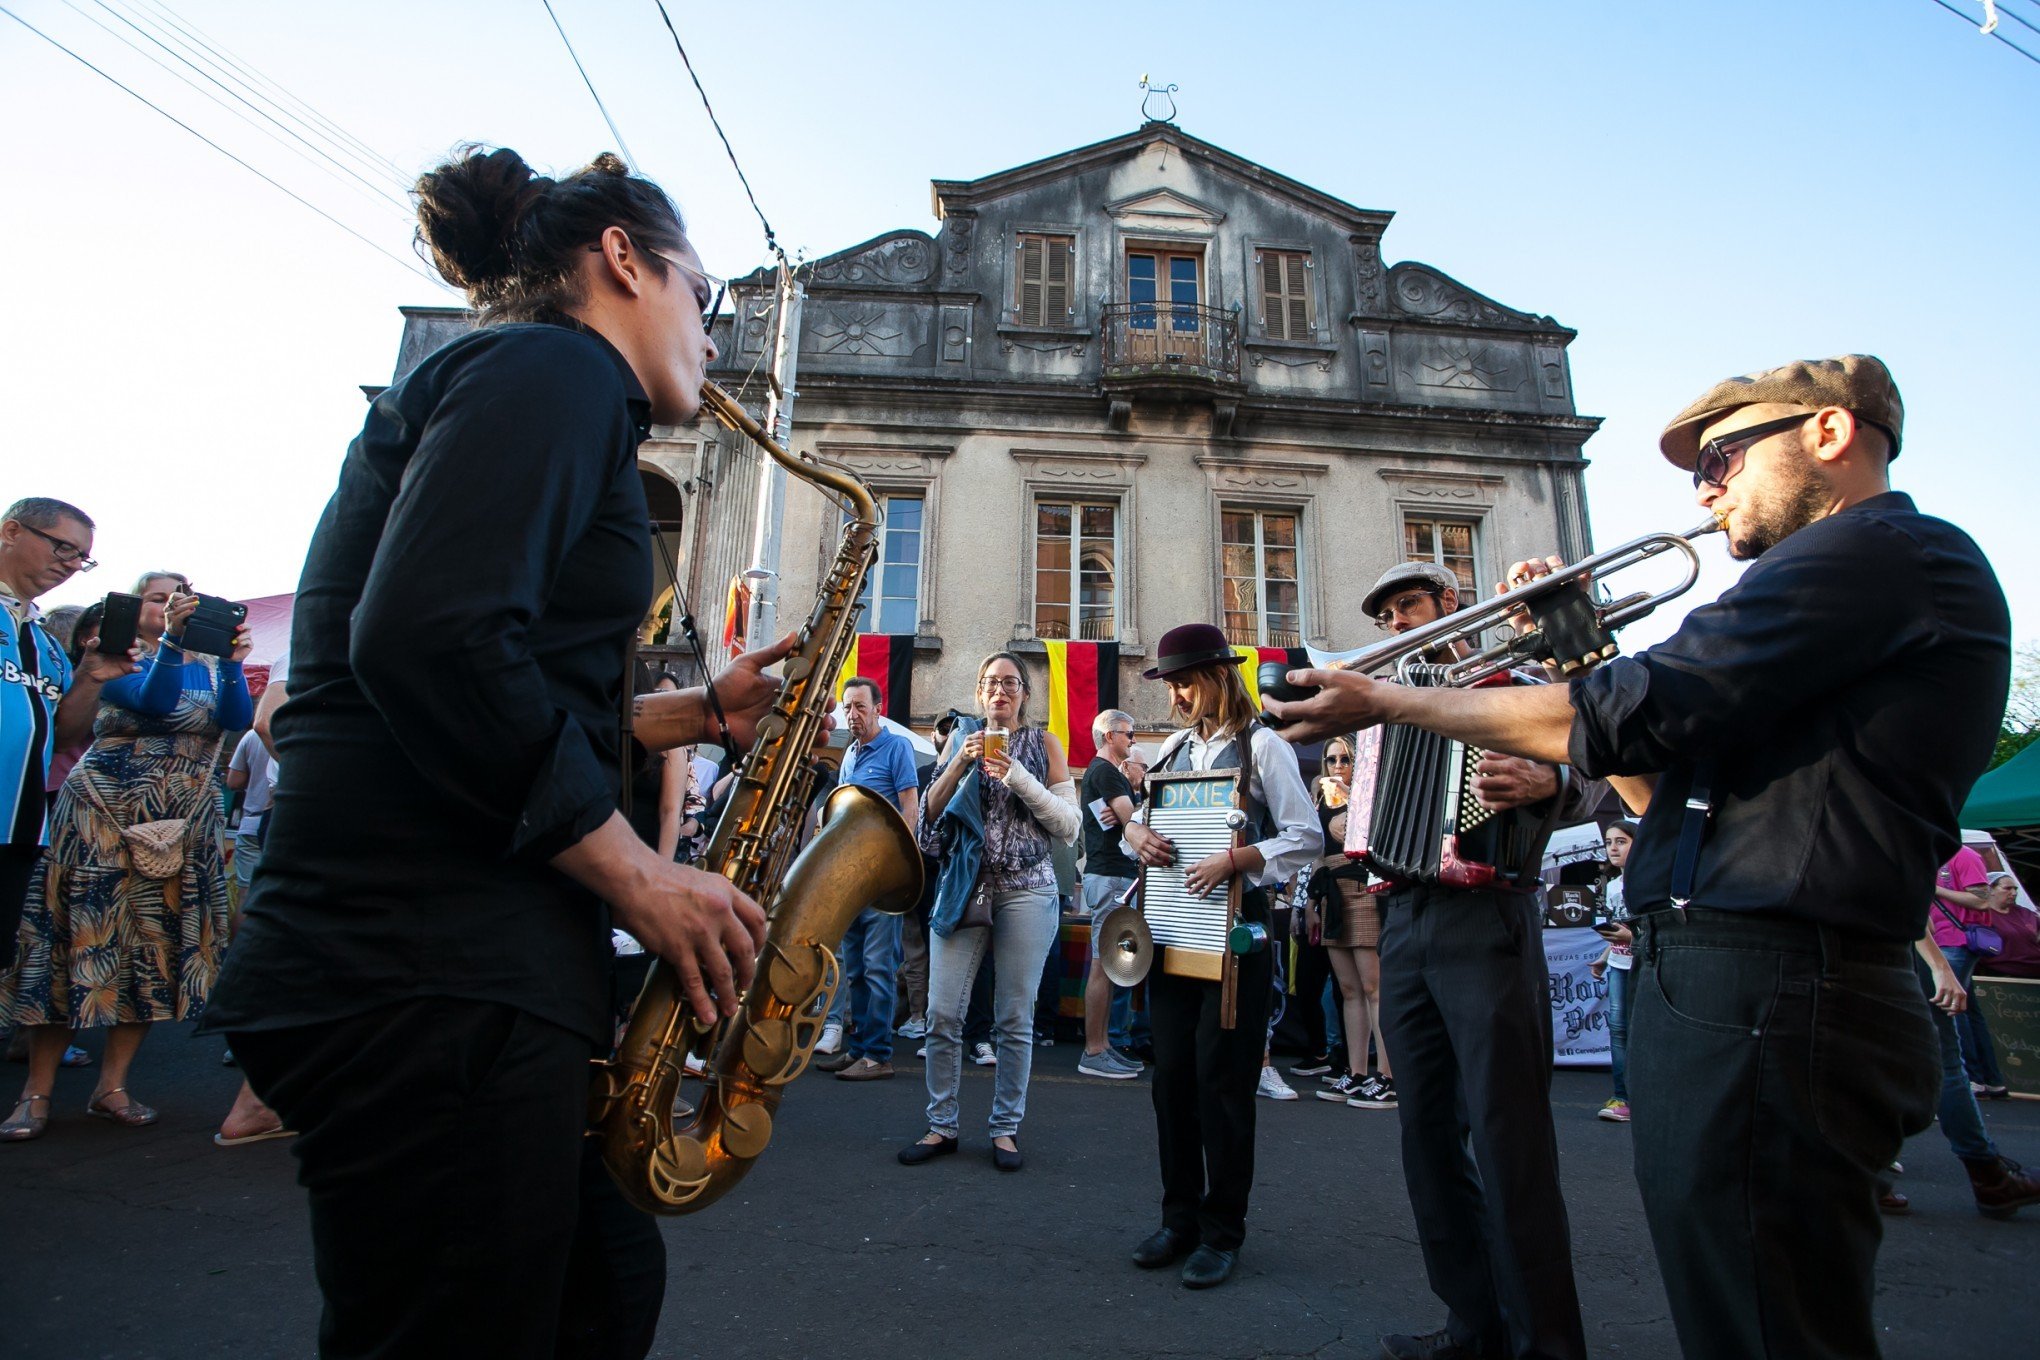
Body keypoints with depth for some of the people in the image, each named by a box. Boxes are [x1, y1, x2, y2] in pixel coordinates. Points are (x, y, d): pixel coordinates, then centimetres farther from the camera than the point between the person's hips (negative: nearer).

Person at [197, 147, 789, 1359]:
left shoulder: (544, 384, 22)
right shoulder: (558, 365, -8)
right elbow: (431, 637, -24)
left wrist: (700, 713, 13)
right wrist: (638, 874, -17)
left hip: (454, 971, 10)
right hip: (430, 983, -10)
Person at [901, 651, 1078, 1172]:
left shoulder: (1043, 743, 5)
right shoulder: (961, 738, 11)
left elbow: (1069, 826, -2)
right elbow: (930, 812, 5)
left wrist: (1018, 777, -13)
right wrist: (961, 764, -10)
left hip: (1026, 891, -1)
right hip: (964, 888, 2)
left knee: (1014, 1019, 4)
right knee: (943, 1013, 0)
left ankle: (1006, 1128, 19)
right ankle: (941, 1125, 17)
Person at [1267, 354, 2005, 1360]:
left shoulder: (1878, 550, -11)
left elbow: (1627, 717, -20)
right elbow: (1667, 789, 19)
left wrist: (1388, 701, -11)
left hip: (1758, 1007, -11)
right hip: (1723, 987, 11)